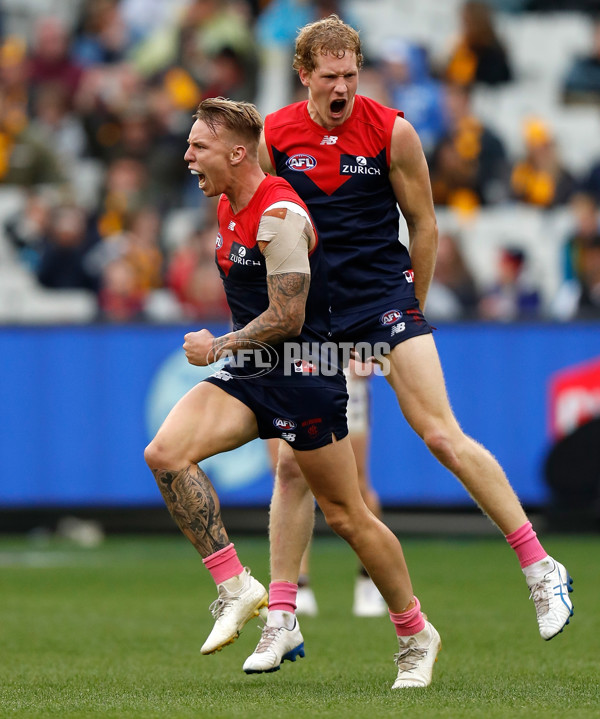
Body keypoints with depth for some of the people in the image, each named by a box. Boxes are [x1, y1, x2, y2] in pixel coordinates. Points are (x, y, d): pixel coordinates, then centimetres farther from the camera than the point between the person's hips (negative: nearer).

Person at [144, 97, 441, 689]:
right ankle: (235, 588, -10)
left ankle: (416, 636, 17)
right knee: (165, 453, -15)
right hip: (249, 374, 8)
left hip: (302, 372, -8)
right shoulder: (228, 207, 10)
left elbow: (287, 317, -19)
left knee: (346, 517, 0)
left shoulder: (279, 215, -18)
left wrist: (217, 348, -10)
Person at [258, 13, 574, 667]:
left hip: (384, 297, -2)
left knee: (442, 437, -12)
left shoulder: (391, 132, -6)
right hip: (309, 314, 2)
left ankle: (542, 570, -4)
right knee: (291, 462, -1)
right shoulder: (273, 136, 0)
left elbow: (423, 226, 4)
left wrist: (410, 311, 8)